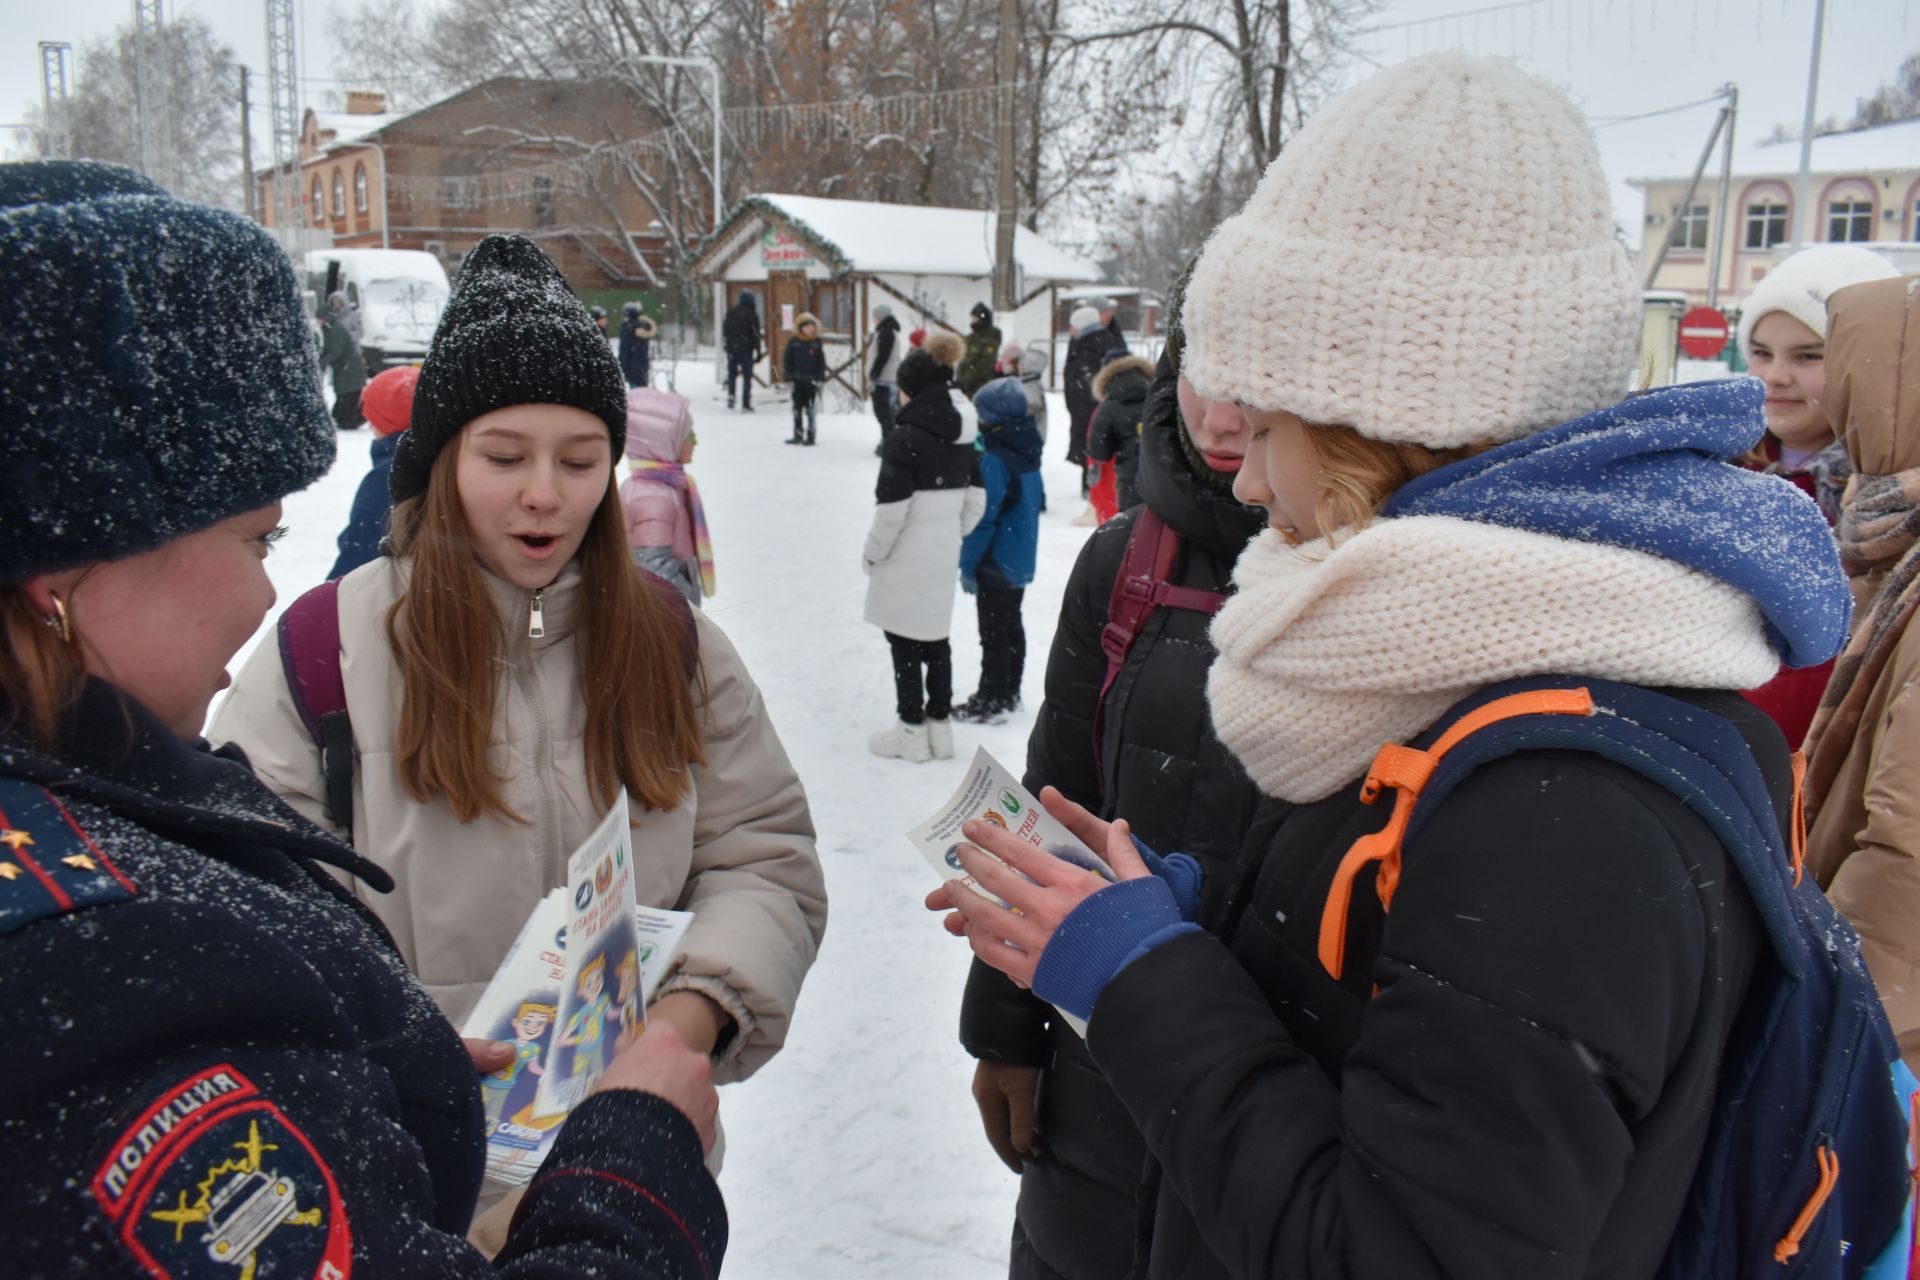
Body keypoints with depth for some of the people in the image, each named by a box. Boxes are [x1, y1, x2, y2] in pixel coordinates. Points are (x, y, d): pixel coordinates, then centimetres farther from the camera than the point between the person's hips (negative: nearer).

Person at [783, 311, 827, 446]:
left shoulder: (817, 342, 1)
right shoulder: (793, 342, -1)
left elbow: (821, 362, 3)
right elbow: (787, 359, 2)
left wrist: (820, 378, -4)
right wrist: (789, 376, -4)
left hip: (811, 380, -1)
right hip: (797, 380, 1)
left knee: (811, 409, -2)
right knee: (797, 407, 10)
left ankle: (810, 435, 3)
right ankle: (798, 434, 19)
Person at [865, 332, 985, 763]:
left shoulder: (905, 436, -18)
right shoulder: (963, 435, 5)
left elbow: (891, 509, -18)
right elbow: (976, 499, 10)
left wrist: (872, 553, -5)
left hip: (908, 555, -7)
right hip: (944, 551, 7)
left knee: (904, 639, 5)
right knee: (936, 636, 16)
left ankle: (912, 730, 13)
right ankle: (940, 724, 24)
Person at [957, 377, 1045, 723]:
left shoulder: (993, 461, -23)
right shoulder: (1028, 455, 4)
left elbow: (983, 519, -23)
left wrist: (968, 565, -15)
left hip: (995, 564, -9)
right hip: (1021, 561, 9)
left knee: (994, 634, 1)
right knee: (1011, 626, 19)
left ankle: (991, 703, 9)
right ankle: (1009, 692, 31)